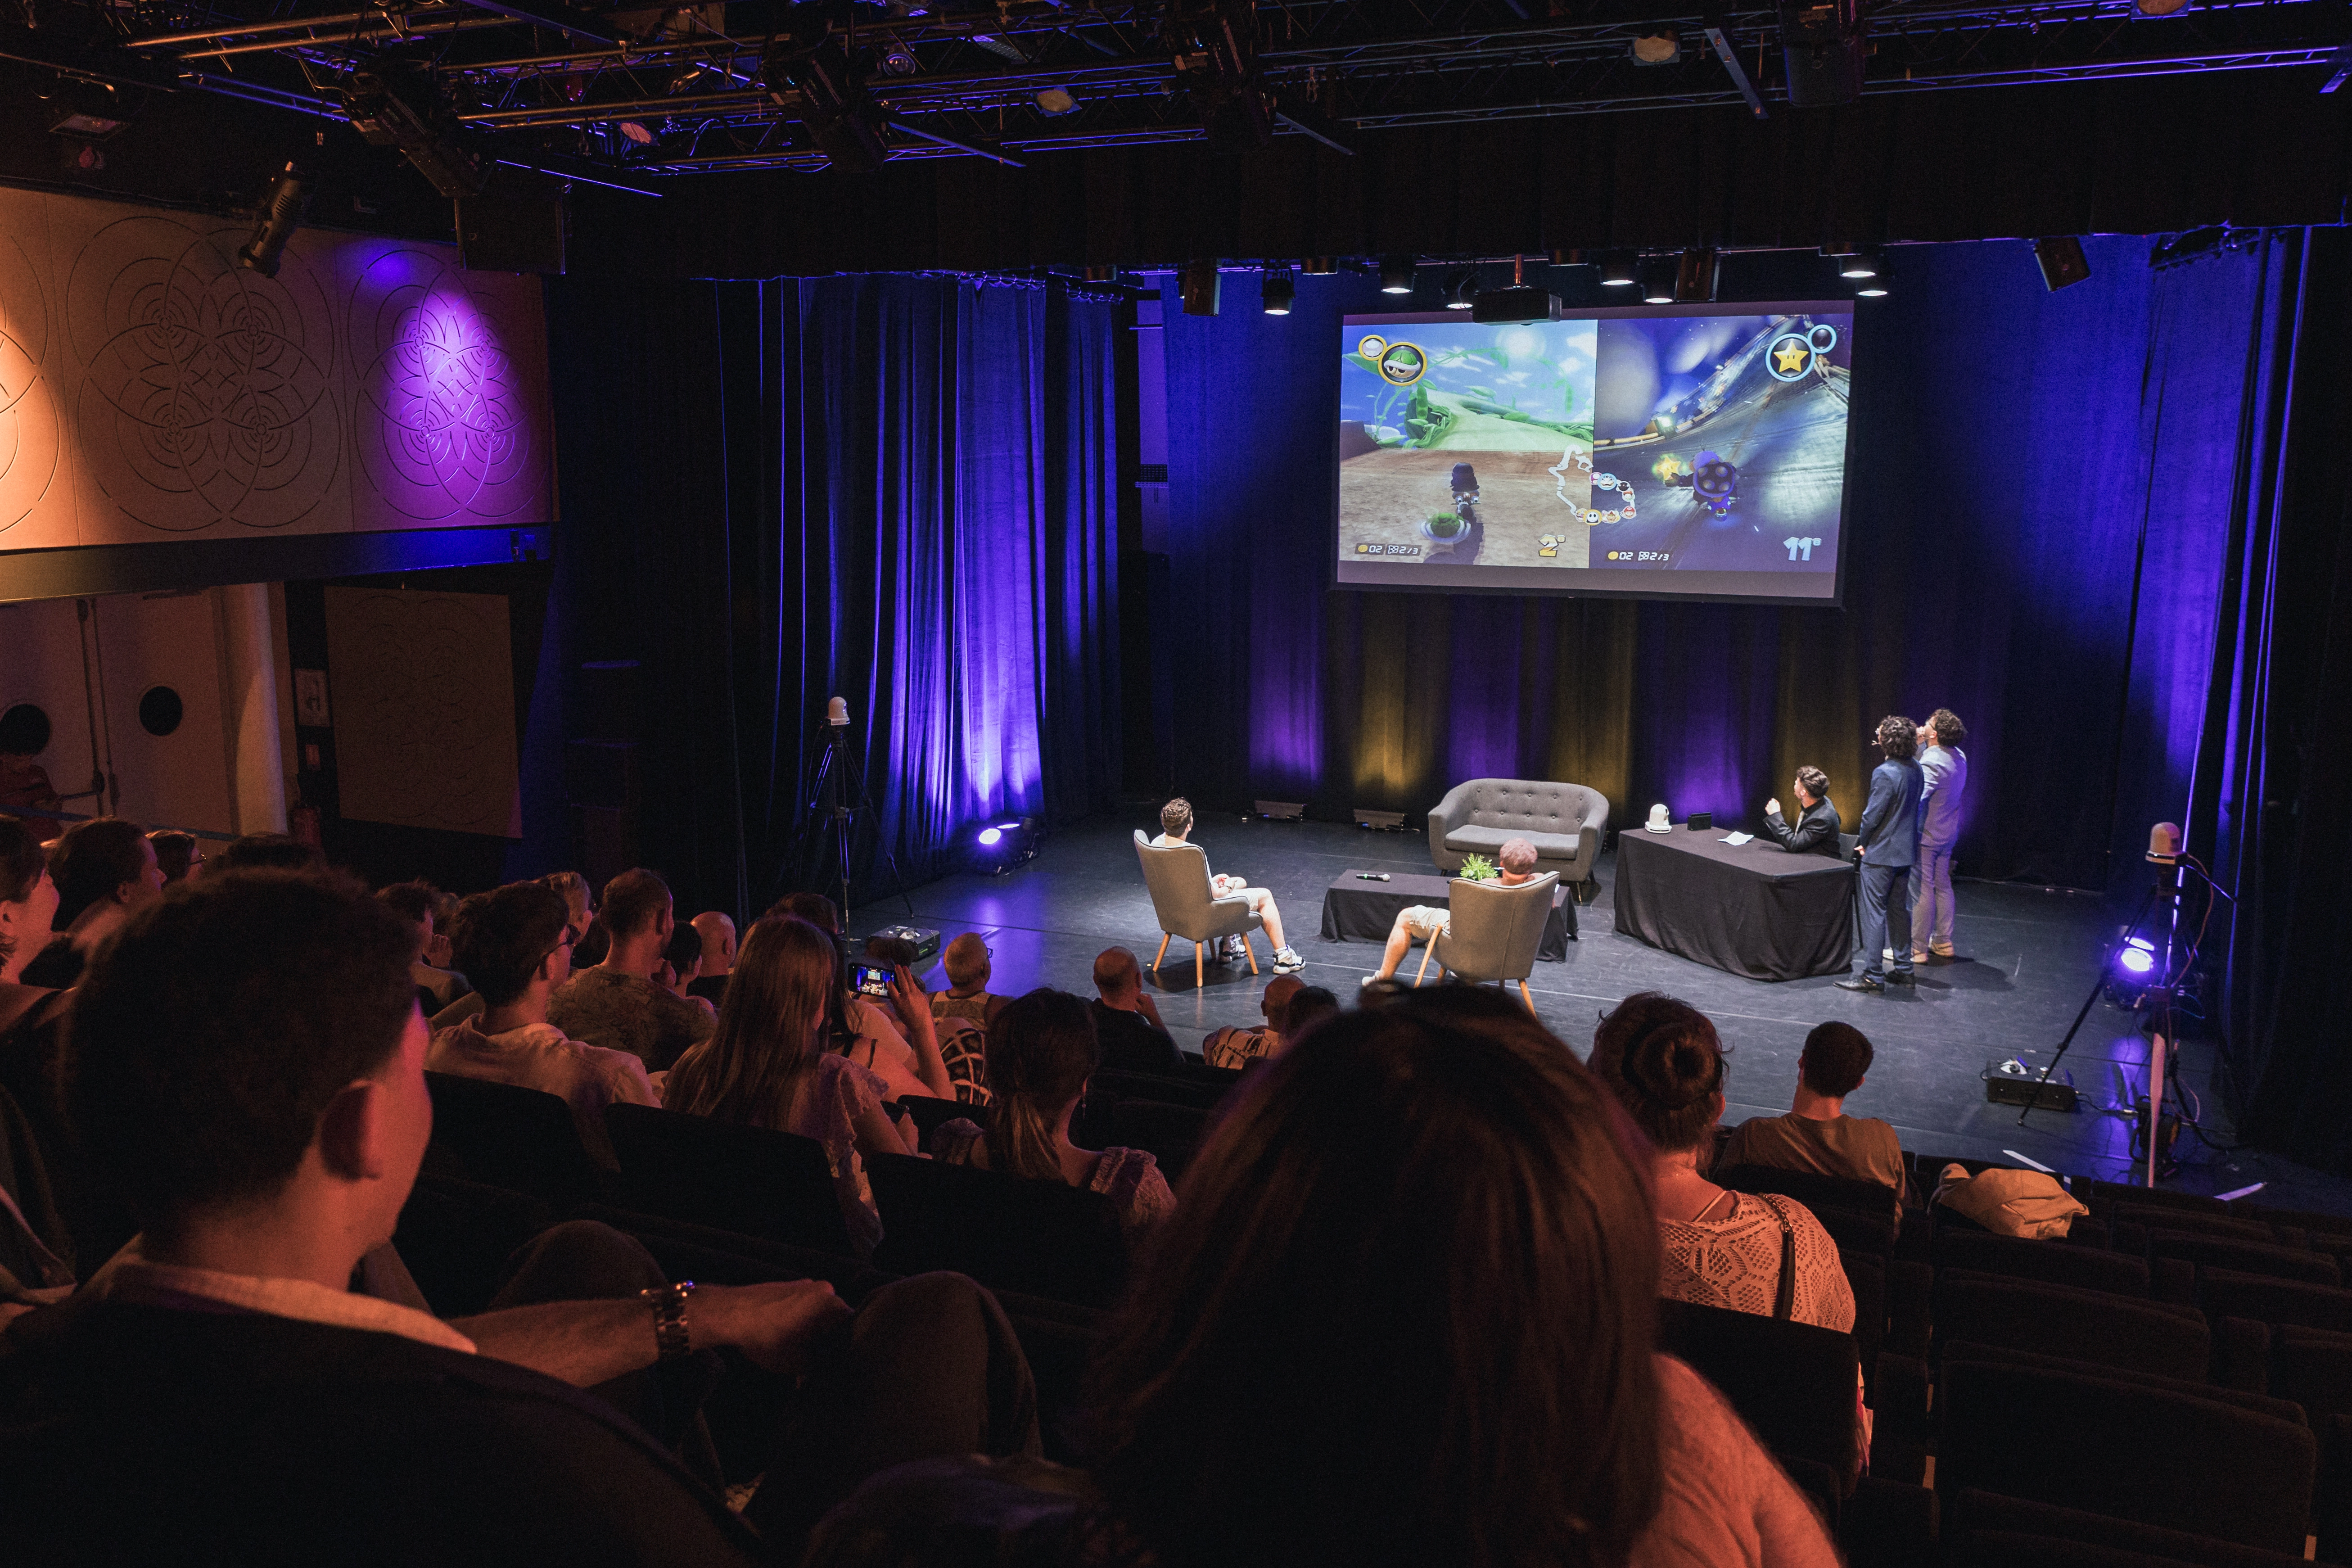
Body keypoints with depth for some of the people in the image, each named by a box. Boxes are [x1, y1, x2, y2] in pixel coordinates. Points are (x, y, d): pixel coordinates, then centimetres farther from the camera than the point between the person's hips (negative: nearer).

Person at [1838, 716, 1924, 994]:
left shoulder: (1885, 774, -21)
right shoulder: (1915, 769, 4)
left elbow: (1872, 815, -19)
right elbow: (1913, 808, 12)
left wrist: (1863, 843, -1)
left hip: (1880, 854, -8)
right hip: (1906, 851, 8)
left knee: (1874, 913, -3)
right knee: (1899, 909, 17)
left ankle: (1872, 975, -1)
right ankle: (1903, 969, 23)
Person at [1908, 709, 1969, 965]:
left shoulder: (1931, 763, -24)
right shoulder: (1958, 756, 4)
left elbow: (1914, 798, -31)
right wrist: (1920, 746, 5)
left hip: (1925, 836, -9)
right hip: (1948, 834, 9)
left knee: (1922, 891, -2)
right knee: (1942, 886, 17)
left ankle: (1918, 948, 5)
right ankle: (1943, 942, 26)